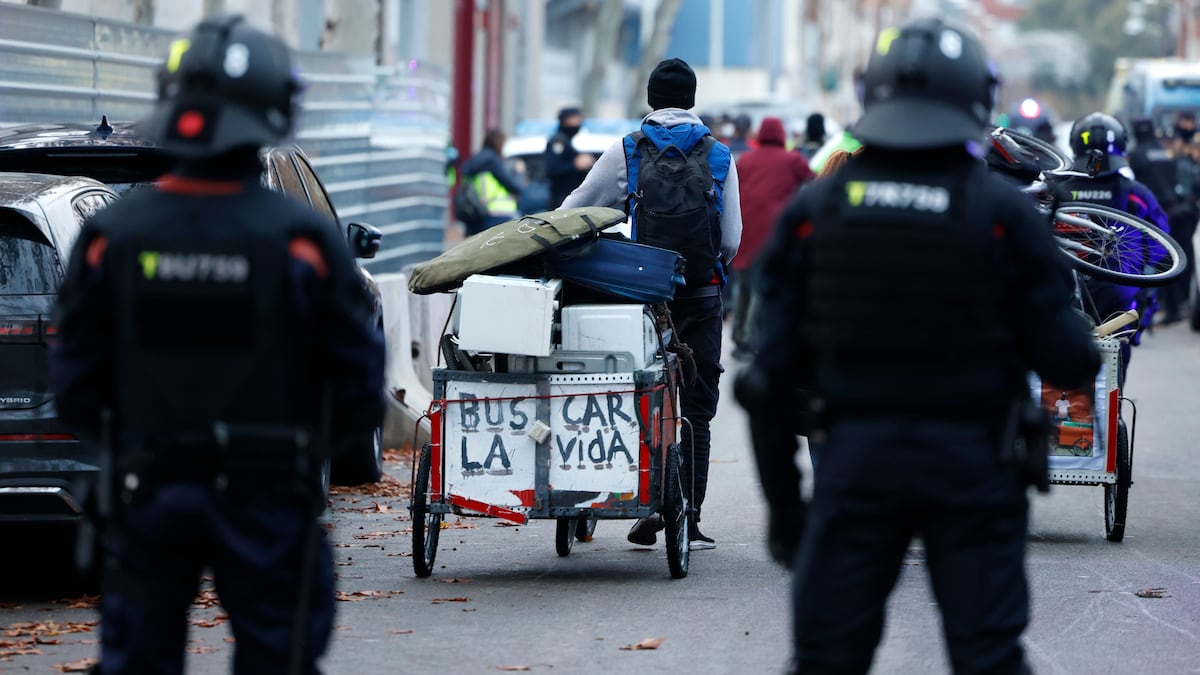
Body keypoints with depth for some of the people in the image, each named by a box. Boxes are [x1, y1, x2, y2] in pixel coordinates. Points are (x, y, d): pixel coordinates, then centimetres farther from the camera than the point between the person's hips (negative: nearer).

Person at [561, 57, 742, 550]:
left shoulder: (626, 153, 2)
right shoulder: (718, 156, 4)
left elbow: (572, 212, 7)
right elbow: (732, 239, 4)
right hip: (702, 296, 0)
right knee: (696, 407, 4)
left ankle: (648, 508, -2)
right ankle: (688, 519, 0)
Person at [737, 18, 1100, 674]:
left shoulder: (813, 209, 0)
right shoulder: (1002, 212, -6)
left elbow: (773, 371, 0)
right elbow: (1065, 359, -6)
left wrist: (781, 498, 9)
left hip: (854, 457, 1)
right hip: (972, 464, -1)